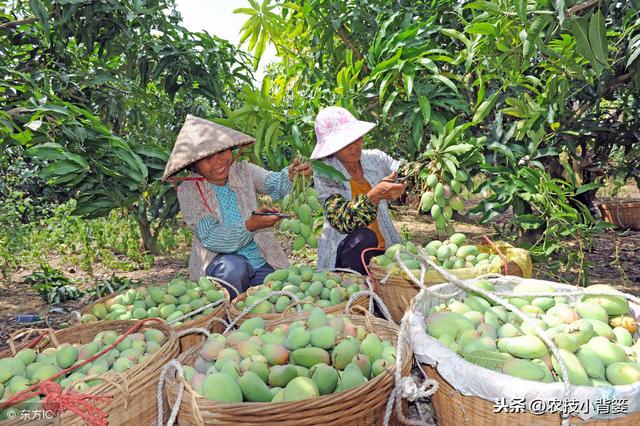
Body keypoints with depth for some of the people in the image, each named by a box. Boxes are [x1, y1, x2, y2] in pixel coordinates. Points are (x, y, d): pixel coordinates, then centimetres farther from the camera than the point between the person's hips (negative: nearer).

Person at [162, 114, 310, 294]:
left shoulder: (243, 171, 3)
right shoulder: (189, 191, -5)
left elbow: (273, 183, -18)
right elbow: (209, 238, -16)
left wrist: (291, 174, -42)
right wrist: (249, 226, -32)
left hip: (262, 261, 3)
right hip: (220, 260, -2)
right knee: (233, 267, -34)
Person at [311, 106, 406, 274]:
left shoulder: (376, 158, 2)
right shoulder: (324, 174, -11)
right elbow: (340, 220, -23)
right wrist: (374, 196, -38)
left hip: (384, 248, 3)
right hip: (344, 253, -3)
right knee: (363, 237, -33)